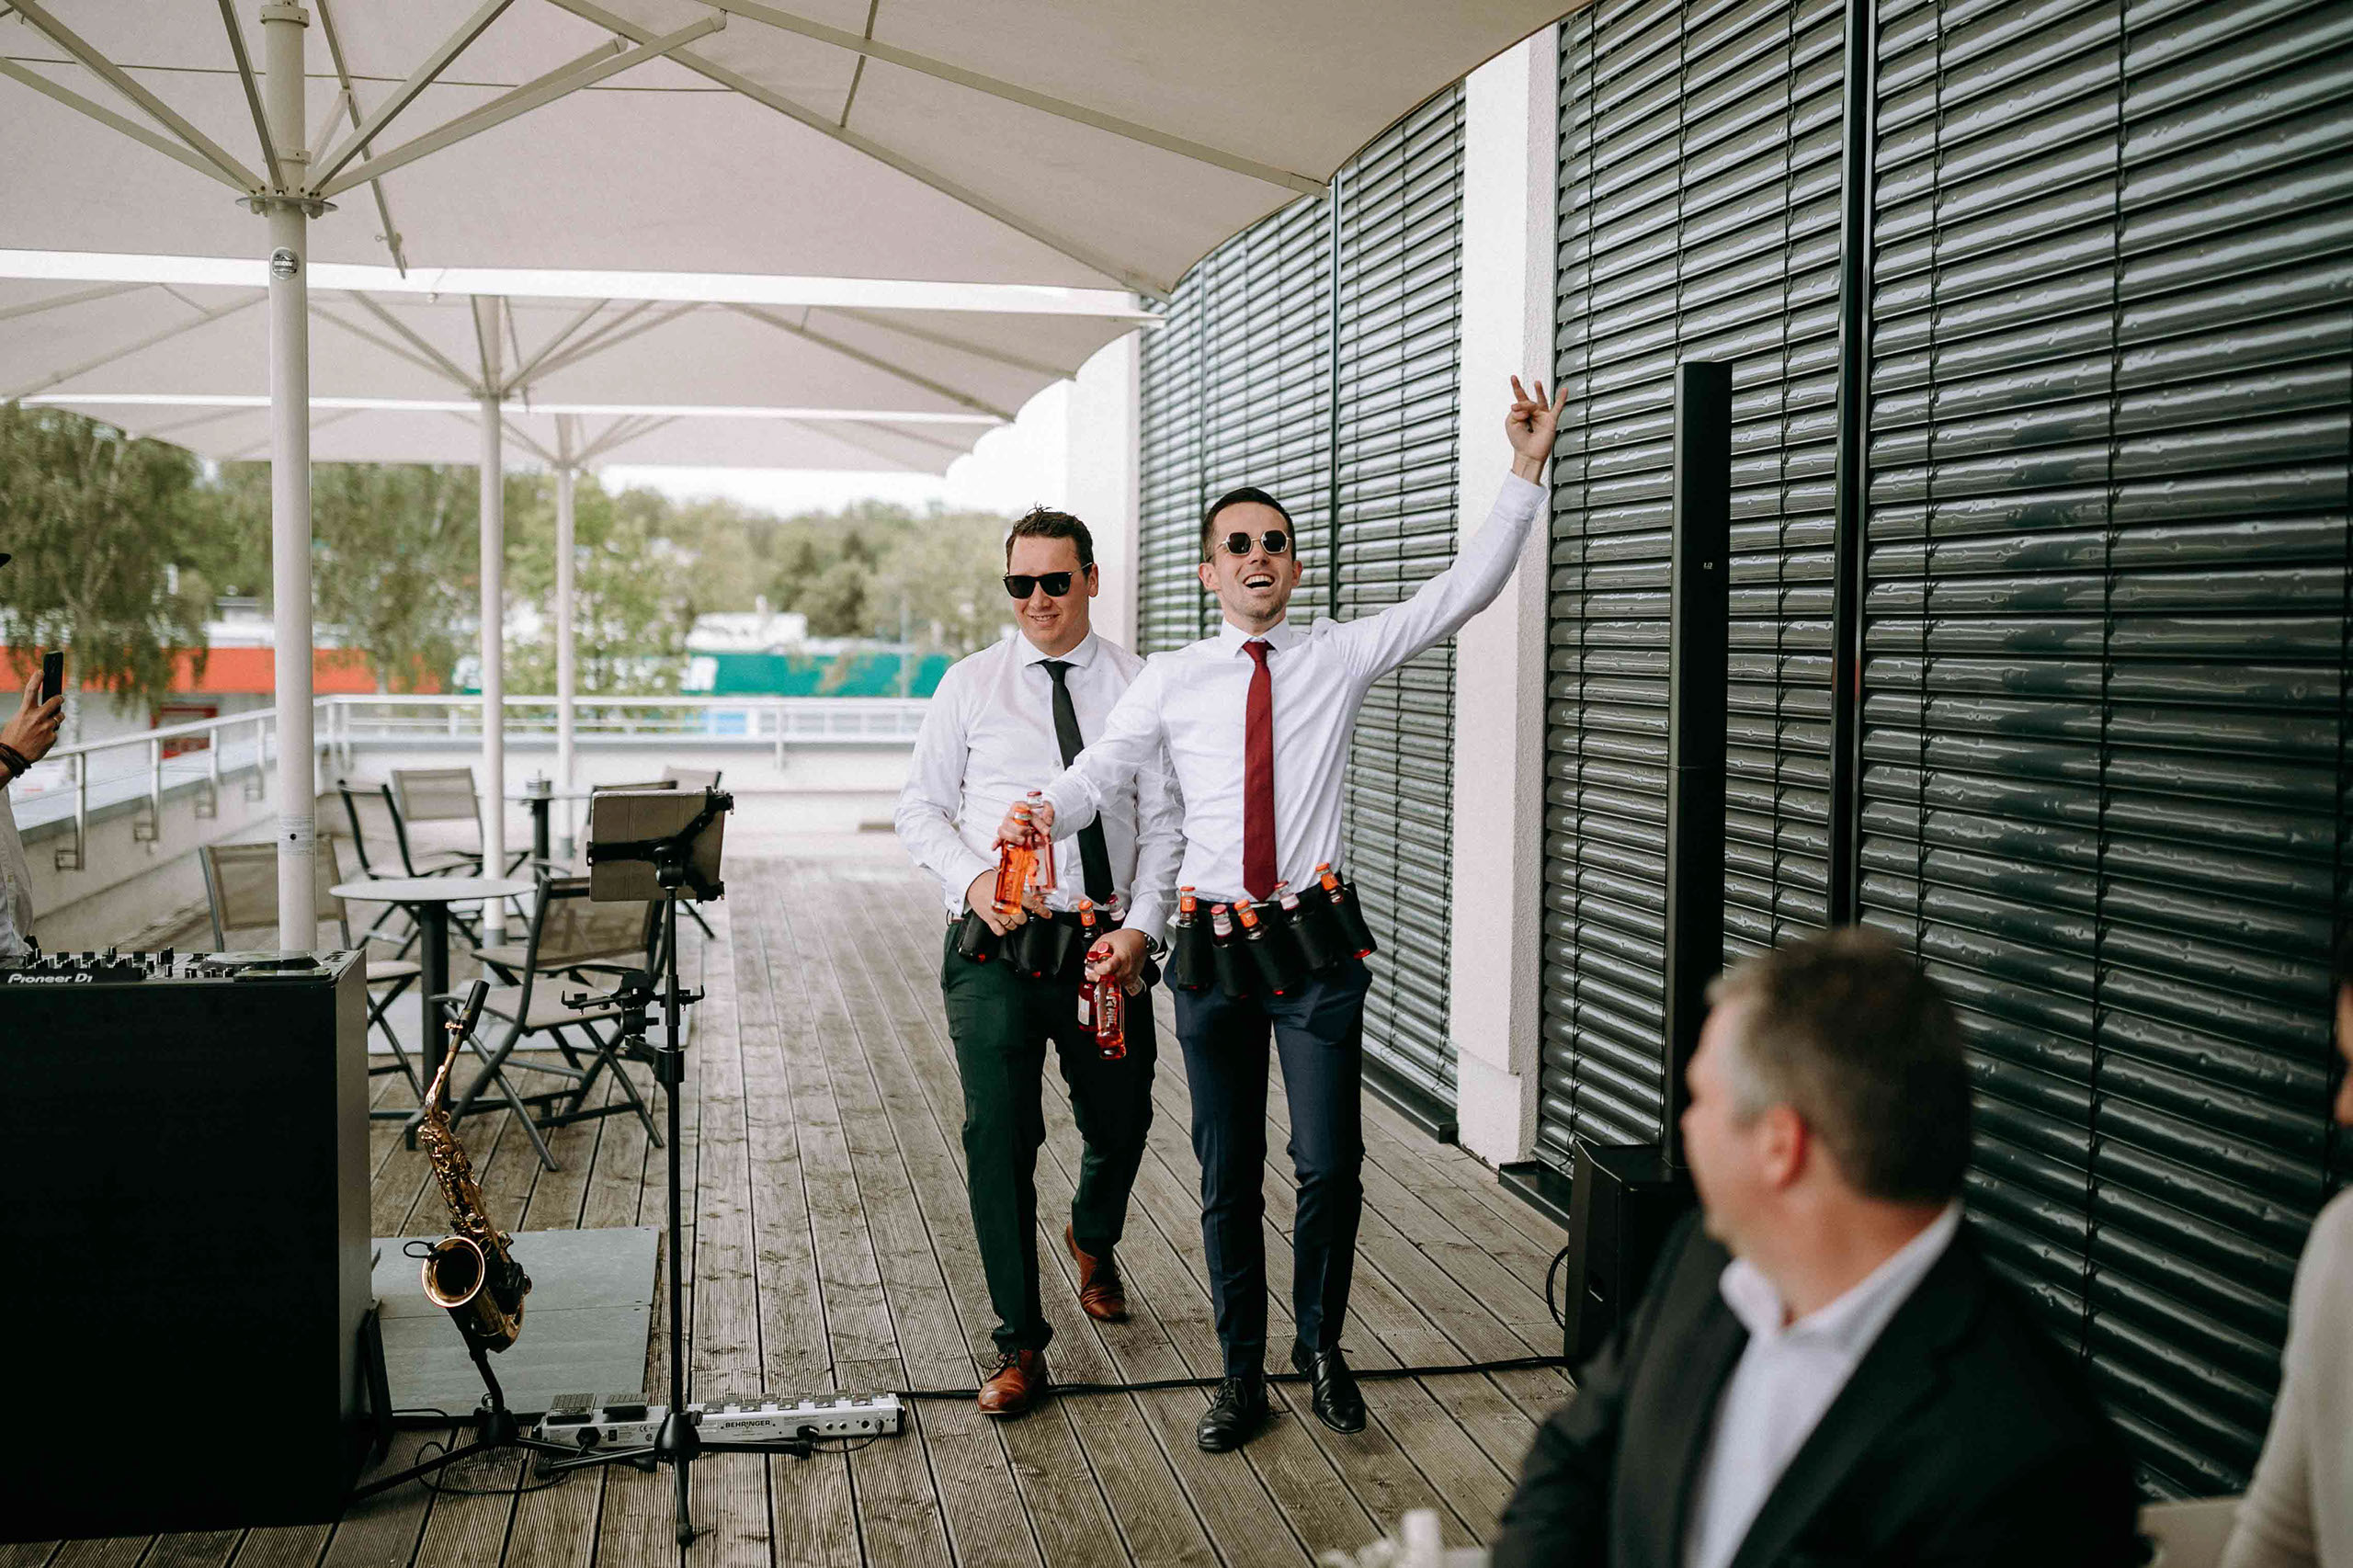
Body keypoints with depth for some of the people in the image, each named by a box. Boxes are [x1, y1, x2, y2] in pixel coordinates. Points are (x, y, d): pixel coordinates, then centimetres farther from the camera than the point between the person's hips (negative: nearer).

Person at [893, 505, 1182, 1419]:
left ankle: (1094, 1240, 49)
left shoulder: (1138, 686, 4)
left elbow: (1162, 822, 3)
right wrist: (970, 877, -10)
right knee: (999, 1133, -5)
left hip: (1104, 944, 1)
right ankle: (1019, 1344, 9)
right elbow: (919, 806, 8)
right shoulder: (971, 684, 5)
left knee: (1121, 1122, 13)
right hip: (996, 942, -1)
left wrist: (1141, 927, -10)